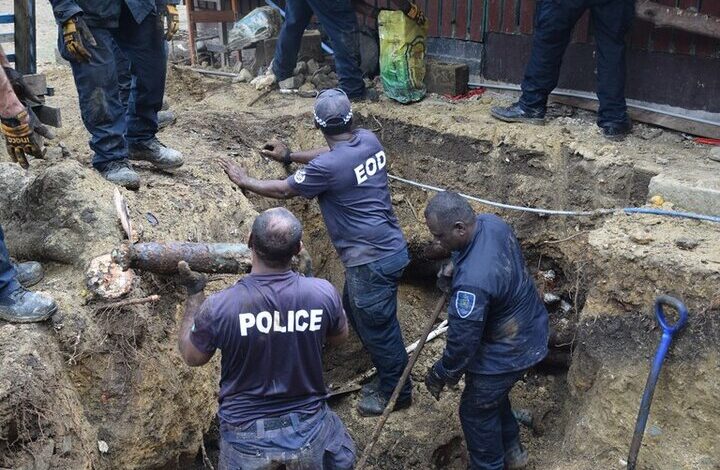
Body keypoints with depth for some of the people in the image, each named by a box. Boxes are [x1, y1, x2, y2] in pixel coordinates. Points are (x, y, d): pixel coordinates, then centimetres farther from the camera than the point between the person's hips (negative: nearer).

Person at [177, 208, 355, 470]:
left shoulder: (218, 307, -20)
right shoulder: (323, 293, -17)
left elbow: (191, 357, 1)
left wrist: (194, 294, 10)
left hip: (246, 441, -1)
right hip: (309, 433, 1)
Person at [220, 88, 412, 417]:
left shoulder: (326, 168, -24)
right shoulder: (368, 140, -1)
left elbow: (284, 191, -6)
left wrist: (244, 181, 10)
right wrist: (290, 156, 27)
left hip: (372, 260, -9)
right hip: (389, 246, 9)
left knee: (378, 327, 9)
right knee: (355, 309, 25)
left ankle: (397, 392, 29)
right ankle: (387, 376, 40)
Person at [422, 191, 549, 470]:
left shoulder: (472, 282, -40)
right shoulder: (492, 223, -14)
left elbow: (463, 341, -28)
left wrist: (439, 377, -10)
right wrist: (456, 271, -3)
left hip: (508, 353, -9)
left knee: (476, 411, 15)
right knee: (493, 394, 30)